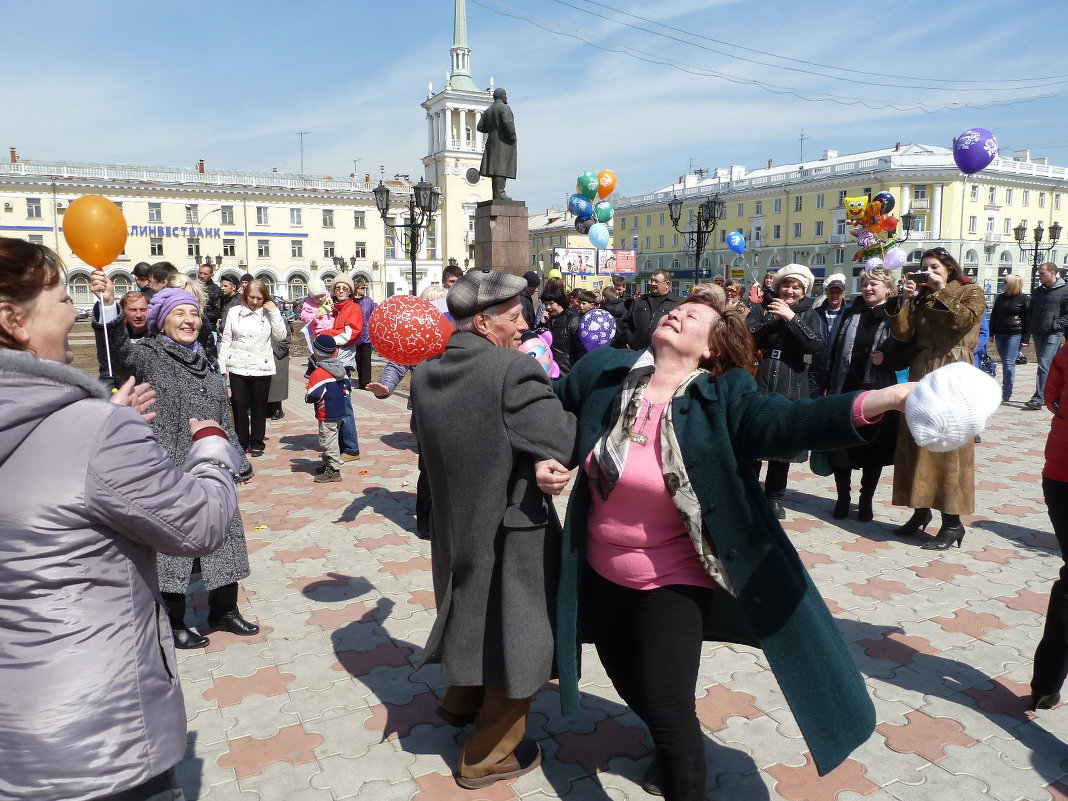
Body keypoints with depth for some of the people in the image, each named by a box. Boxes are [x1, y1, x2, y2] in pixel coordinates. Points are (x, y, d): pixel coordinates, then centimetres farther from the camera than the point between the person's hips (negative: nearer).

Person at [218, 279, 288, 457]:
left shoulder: (269, 313, 3)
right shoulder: (234, 312, 4)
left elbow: (280, 336, -8)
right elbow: (226, 340, 5)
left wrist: (274, 312, -11)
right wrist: (222, 366, 1)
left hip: (262, 368, -1)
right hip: (238, 367, 1)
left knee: (259, 407, 7)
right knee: (238, 405, 4)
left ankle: (257, 443, 19)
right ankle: (241, 442, 17)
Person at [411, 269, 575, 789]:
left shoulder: (425, 374, -1)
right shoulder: (514, 369, -23)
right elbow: (564, 444, -22)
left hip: (454, 521, 7)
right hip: (511, 526, -7)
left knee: (478, 612, 30)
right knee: (513, 634, 11)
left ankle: (462, 699, 51)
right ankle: (488, 755, 26)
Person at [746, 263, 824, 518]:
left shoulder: (808, 314, 8)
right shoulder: (760, 309, 7)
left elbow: (816, 345, -8)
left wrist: (791, 317, -15)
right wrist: (772, 320, -16)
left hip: (790, 387, 1)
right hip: (758, 383, -1)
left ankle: (774, 497, 19)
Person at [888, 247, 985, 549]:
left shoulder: (971, 293, 4)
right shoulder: (920, 298, 16)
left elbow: (963, 320, -17)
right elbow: (902, 333, 2)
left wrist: (941, 292, -11)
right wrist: (907, 298, -3)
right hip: (921, 373, 6)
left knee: (947, 444, -6)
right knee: (916, 443, 7)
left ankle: (952, 522, 0)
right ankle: (921, 511, 18)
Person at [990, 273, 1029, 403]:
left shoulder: (1024, 299, -2)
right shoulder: (1000, 297, 13)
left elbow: (1027, 319, -5)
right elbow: (993, 316, 17)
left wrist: (1025, 338, -10)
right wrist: (992, 333, 11)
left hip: (1015, 334, -6)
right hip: (1000, 334, 6)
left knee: (1009, 363, -11)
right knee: (1005, 363, 9)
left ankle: (1006, 393, -11)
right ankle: (1007, 391, 17)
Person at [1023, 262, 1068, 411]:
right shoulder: (1037, 291, 15)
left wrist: (1056, 325, -15)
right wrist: (1030, 328, 11)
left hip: (1053, 335, -7)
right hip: (1037, 334, 7)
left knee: (1044, 366, -14)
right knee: (1044, 366, 11)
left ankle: (1038, 399, -18)